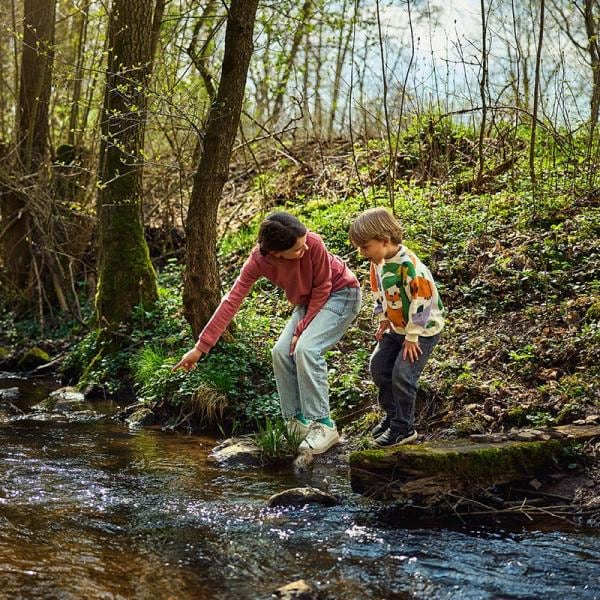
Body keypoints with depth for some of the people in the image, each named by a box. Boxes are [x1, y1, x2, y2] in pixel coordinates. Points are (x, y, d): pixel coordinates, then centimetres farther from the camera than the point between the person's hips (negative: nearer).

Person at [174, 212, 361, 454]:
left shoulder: (313, 243, -34)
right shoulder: (259, 260, -22)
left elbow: (322, 289, -19)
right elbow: (231, 301, -23)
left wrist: (302, 329, -17)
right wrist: (201, 347, -24)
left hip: (341, 293, -5)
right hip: (308, 302, 5)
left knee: (306, 348, -25)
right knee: (281, 352, -9)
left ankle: (323, 425, -19)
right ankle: (298, 423, 4)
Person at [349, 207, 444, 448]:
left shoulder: (408, 265, -29)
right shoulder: (378, 263, -3)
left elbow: (421, 302, -27)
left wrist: (412, 337, -21)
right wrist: (383, 320, 7)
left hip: (423, 329, -9)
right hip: (397, 327, 9)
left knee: (402, 374, -13)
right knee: (378, 366, 10)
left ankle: (403, 428, 1)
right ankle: (392, 414, 28)